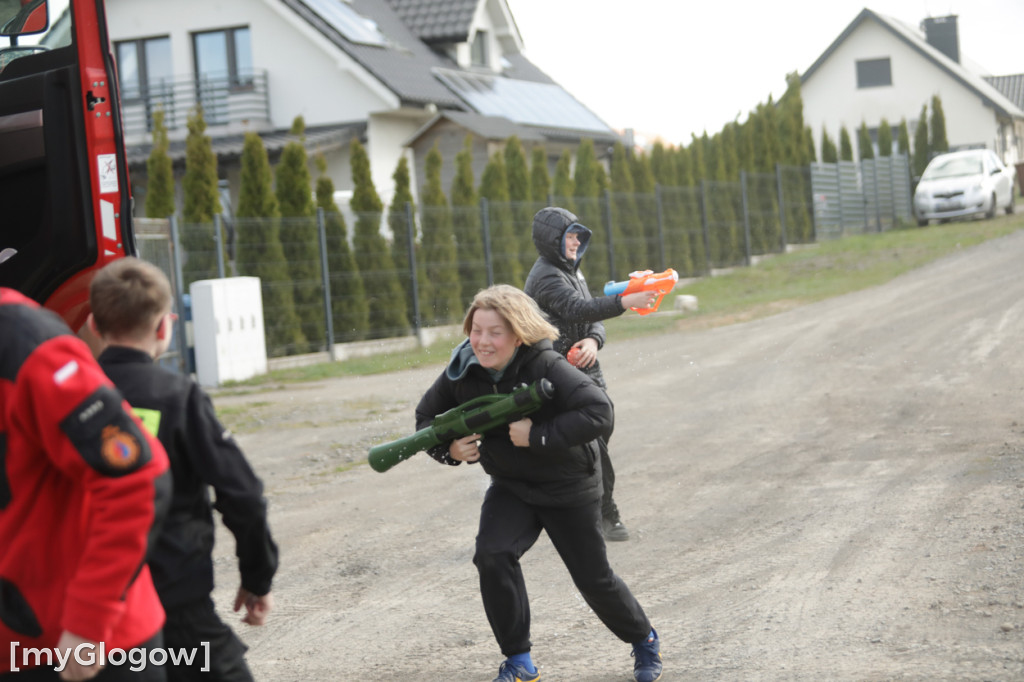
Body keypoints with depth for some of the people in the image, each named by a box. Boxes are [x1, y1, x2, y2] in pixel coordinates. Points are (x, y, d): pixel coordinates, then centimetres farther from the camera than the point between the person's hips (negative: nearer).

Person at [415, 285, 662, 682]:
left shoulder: (546, 368, -28)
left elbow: (600, 413, -37)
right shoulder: (463, 371, -14)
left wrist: (538, 435, -38)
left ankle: (645, 641, 36)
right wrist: (448, 448, -20)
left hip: (567, 487, -3)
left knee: (593, 579, 6)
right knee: (492, 555, -22)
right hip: (510, 486, 4)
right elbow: (426, 415, 1)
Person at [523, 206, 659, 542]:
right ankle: (606, 515, -4)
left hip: (587, 370, 9)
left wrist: (593, 340, -12)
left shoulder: (571, 270, 16)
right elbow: (577, 309, -30)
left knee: (601, 430, 10)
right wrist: (624, 302, -41)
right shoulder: (545, 276, -14)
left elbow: (594, 315, 12)